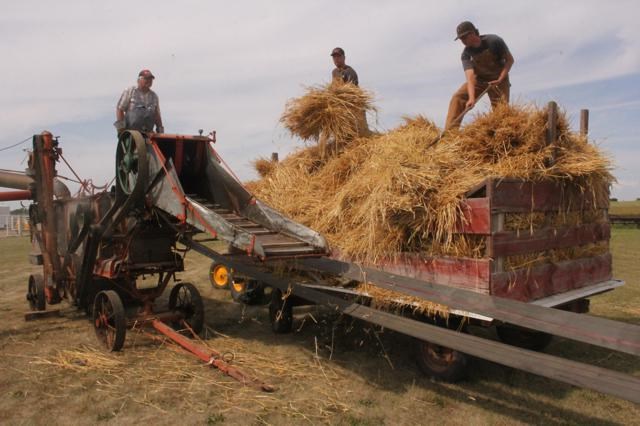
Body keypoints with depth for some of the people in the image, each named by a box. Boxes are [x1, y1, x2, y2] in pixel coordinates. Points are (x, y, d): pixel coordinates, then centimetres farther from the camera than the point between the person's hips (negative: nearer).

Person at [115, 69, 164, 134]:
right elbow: (119, 109, 2)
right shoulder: (129, 92, 4)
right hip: (130, 131, -3)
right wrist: (121, 127, -8)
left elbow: (157, 115, 19)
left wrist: (160, 131, 11)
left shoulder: (154, 96, 14)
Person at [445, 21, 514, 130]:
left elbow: (510, 60, -13)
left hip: (499, 80, -2)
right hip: (479, 79, 2)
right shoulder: (466, 54, -15)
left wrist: (500, 80, -26)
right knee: (457, 98, -16)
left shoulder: (494, 41, -20)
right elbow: (470, 77, -27)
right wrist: (471, 98, -42)